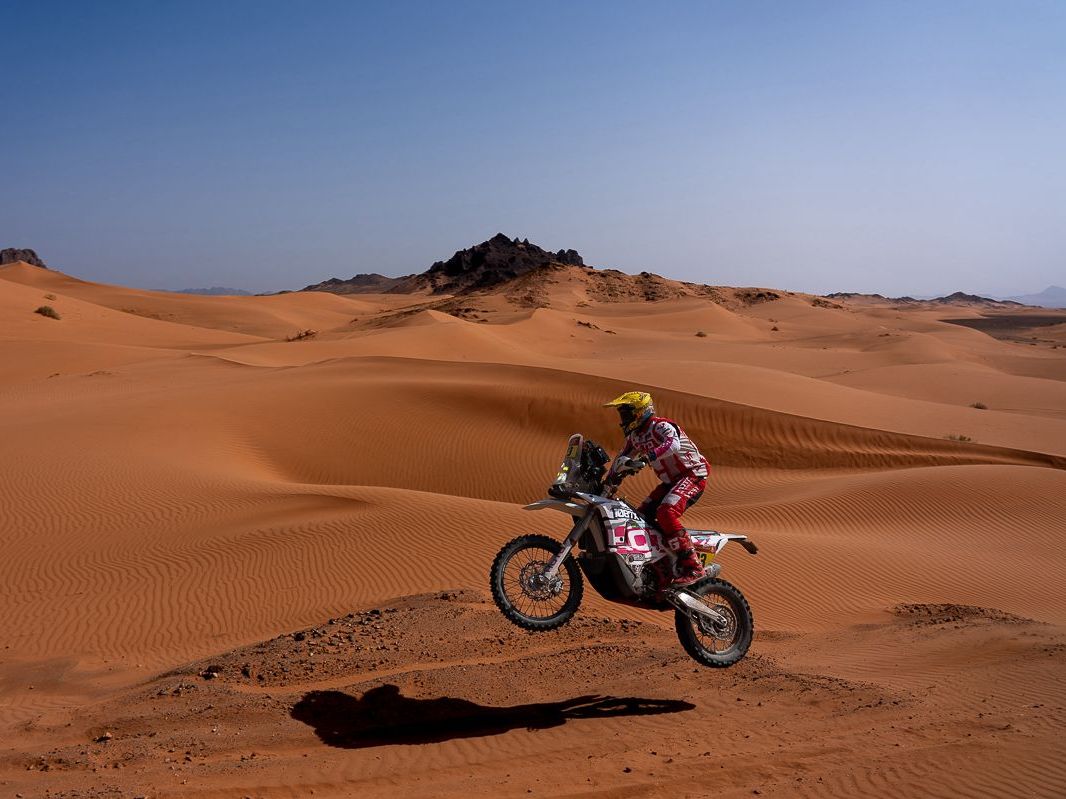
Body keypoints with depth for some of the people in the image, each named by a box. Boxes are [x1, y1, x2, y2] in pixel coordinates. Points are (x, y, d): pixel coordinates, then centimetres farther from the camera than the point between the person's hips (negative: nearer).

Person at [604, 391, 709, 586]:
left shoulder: (661, 426, -18)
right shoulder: (634, 435, 11)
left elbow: (673, 444, -39)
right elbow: (622, 457, 25)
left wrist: (645, 458, -47)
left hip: (692, 476, -10)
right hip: (670, 481, 10)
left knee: (666, 513, -31)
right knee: (641, 517, 2)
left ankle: (693, 568, -30)